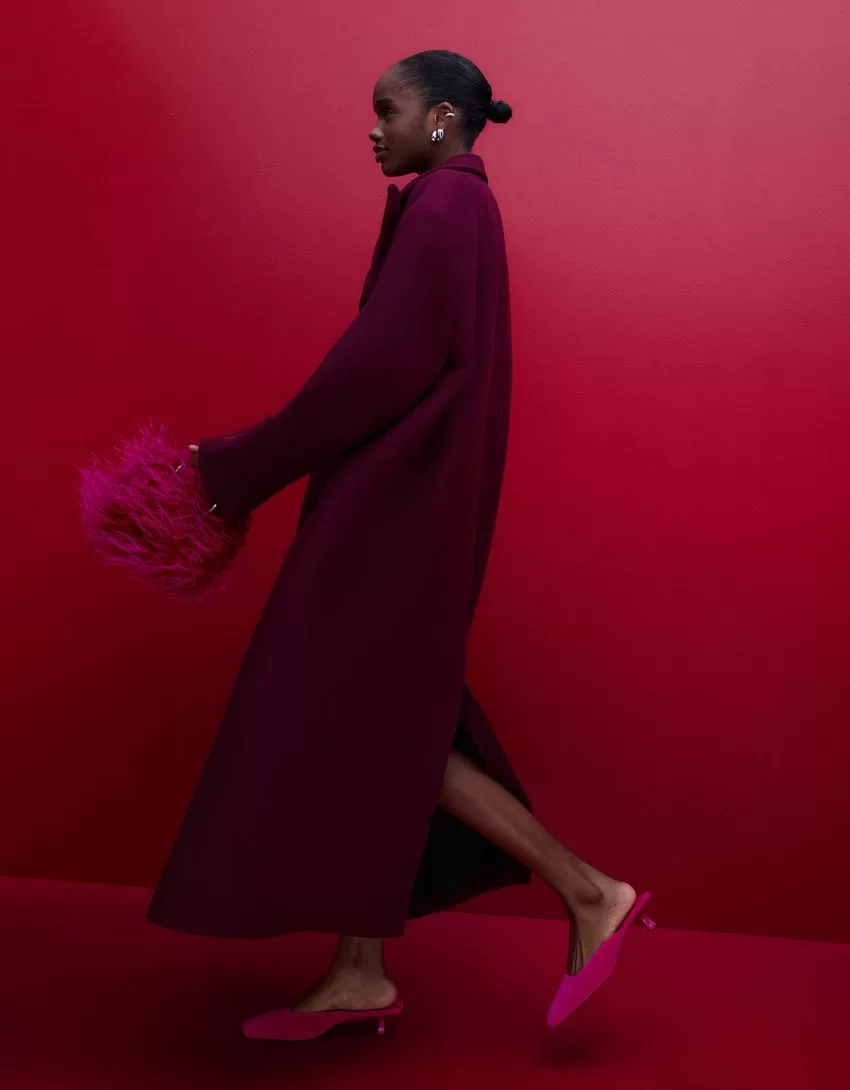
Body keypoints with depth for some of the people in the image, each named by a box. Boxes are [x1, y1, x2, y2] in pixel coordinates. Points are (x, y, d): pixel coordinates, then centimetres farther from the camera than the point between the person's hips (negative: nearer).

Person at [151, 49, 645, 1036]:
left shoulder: (441, 208, -14)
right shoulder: (460, 211, 18)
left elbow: (380, 365, -20)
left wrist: (244, 467, -12)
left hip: (400, 496, -10)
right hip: (407, 492, 10)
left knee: (362, 723, -5)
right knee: (374, 718, 9)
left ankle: (586, 891, 0)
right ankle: (360, 972, 16)